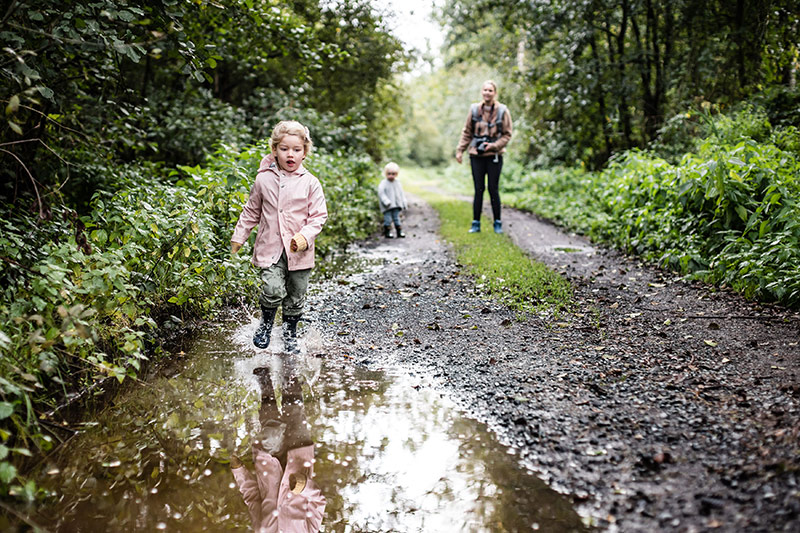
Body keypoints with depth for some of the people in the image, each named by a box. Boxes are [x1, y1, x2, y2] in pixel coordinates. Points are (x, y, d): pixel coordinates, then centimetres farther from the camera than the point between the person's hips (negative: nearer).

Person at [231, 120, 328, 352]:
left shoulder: (310, 183, -2)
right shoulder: (264, 179, 2)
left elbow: (319, 215, -1)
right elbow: (251, 211, 14)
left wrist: (305, 236, -17)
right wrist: (238, 237, 14)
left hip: (299, 251, 1)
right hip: (270, 247, -1)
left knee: (296, 296, 10)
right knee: (273, 290, -18)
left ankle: (290, 332, 33)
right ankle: (266, 321, 12)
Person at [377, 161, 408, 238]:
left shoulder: (397, 183, 12)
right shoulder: (383, 183, -6)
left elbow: (401, 194, 19)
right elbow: (381, 193, -15)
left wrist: (404, 203, 17)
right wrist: (386, 201, -25)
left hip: (396, 205, 5)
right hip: (388, 206, -5)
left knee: (396, 218, 9)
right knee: (388, 219, -5)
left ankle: (399, 232, 13)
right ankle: (387, 233, 5)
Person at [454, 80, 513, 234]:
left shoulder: (502, 111, -2)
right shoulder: (474, 110, 3)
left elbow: (507, 134, 1)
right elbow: (467, 132, 10)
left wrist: (494, 145, -13)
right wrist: (460, 150, 4)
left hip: (494, 156, -2)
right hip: (476, 155, 2)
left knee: (493, 189, 1)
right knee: (478, 189, 3)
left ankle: (497, 223, 12)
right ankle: (476, 223, 10)